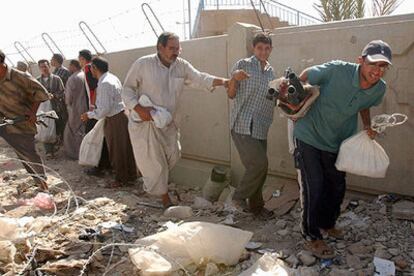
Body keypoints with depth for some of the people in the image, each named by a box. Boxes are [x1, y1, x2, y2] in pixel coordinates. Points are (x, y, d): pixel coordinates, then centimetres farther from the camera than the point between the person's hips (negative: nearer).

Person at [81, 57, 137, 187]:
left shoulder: (104, 84, -22)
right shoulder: (113, 77, 7)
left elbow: (105, 109, -24)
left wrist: (89, 115, -10)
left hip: (115, 120, -9)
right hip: (122, 115, 9)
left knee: (117, 150, 7)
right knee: (126, 148, 18)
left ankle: (121, 179, 22)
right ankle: (131, 175, 32)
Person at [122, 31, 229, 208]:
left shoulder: (181, 65, 0)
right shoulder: (143, 64, -12)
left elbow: (200, 78, -12)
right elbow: (127, 89, -7)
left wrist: (224, 81, -28)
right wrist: (139, 108, -23)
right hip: (145, 122, -5)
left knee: (173, 155, 10)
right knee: (153, 162, 0)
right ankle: (165, 198, 19)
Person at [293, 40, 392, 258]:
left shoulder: (379, 89, -9)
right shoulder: (337, 70, -27)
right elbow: (306, 76, -12)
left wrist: (367, 126, -1)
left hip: (335, 142, 6)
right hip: (309, 136, -6)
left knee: (337, 186, 17)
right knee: (313, 187, -6)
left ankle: (327, 224, 42)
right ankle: (311, 237, 12)